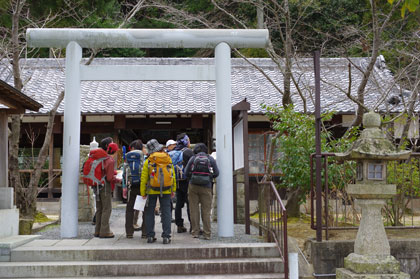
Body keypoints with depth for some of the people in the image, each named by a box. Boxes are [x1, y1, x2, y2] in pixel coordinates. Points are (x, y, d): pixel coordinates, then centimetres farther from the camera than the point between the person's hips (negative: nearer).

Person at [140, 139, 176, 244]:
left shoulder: (148, 161, -4)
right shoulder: (168, 159, 3)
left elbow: (144, 178, -5)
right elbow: (173, 176, 6)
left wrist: (143, 193, 2)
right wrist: (173, 190, 13)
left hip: (152, 191, -1)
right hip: (166, 191, 1)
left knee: (150, 213, 11)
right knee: (166, 212, 5)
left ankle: (150, 236, 11)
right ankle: (166, 236, 1)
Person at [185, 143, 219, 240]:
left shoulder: (193, 158, 3)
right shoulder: (211, 159, 4)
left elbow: (186, 173, 2)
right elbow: (216, 173, 2)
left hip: (193, 186, 0)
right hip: (206, 187, 0)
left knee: (194, 210, 7)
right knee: (206, 211, 4)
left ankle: (195, 232, 8)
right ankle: (207, 234, 3)